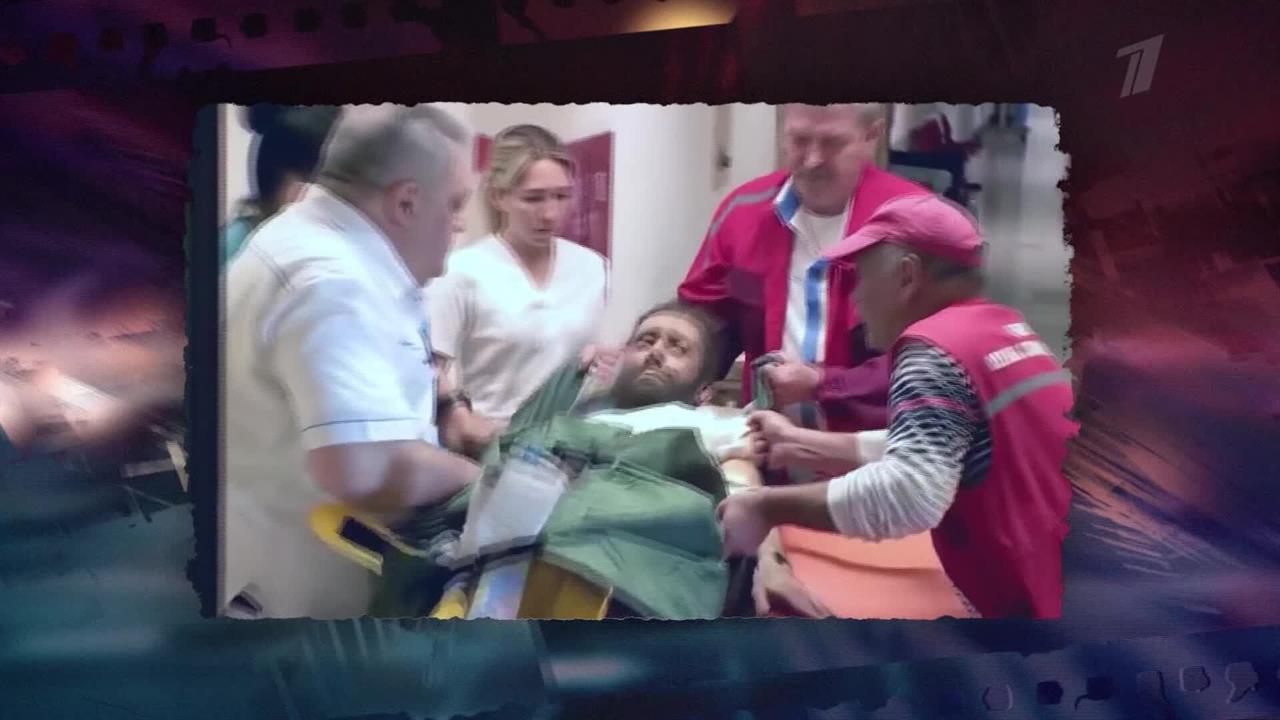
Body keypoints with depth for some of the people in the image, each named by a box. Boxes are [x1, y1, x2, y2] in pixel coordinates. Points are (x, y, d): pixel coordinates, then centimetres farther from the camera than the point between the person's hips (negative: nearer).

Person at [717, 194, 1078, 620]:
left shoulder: (934, 348, -16)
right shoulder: (1006, 330, 11)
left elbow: (909, 493, -32)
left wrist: (768, 507, -21)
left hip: (1029, 599, -9)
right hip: (1053, 579, 9)